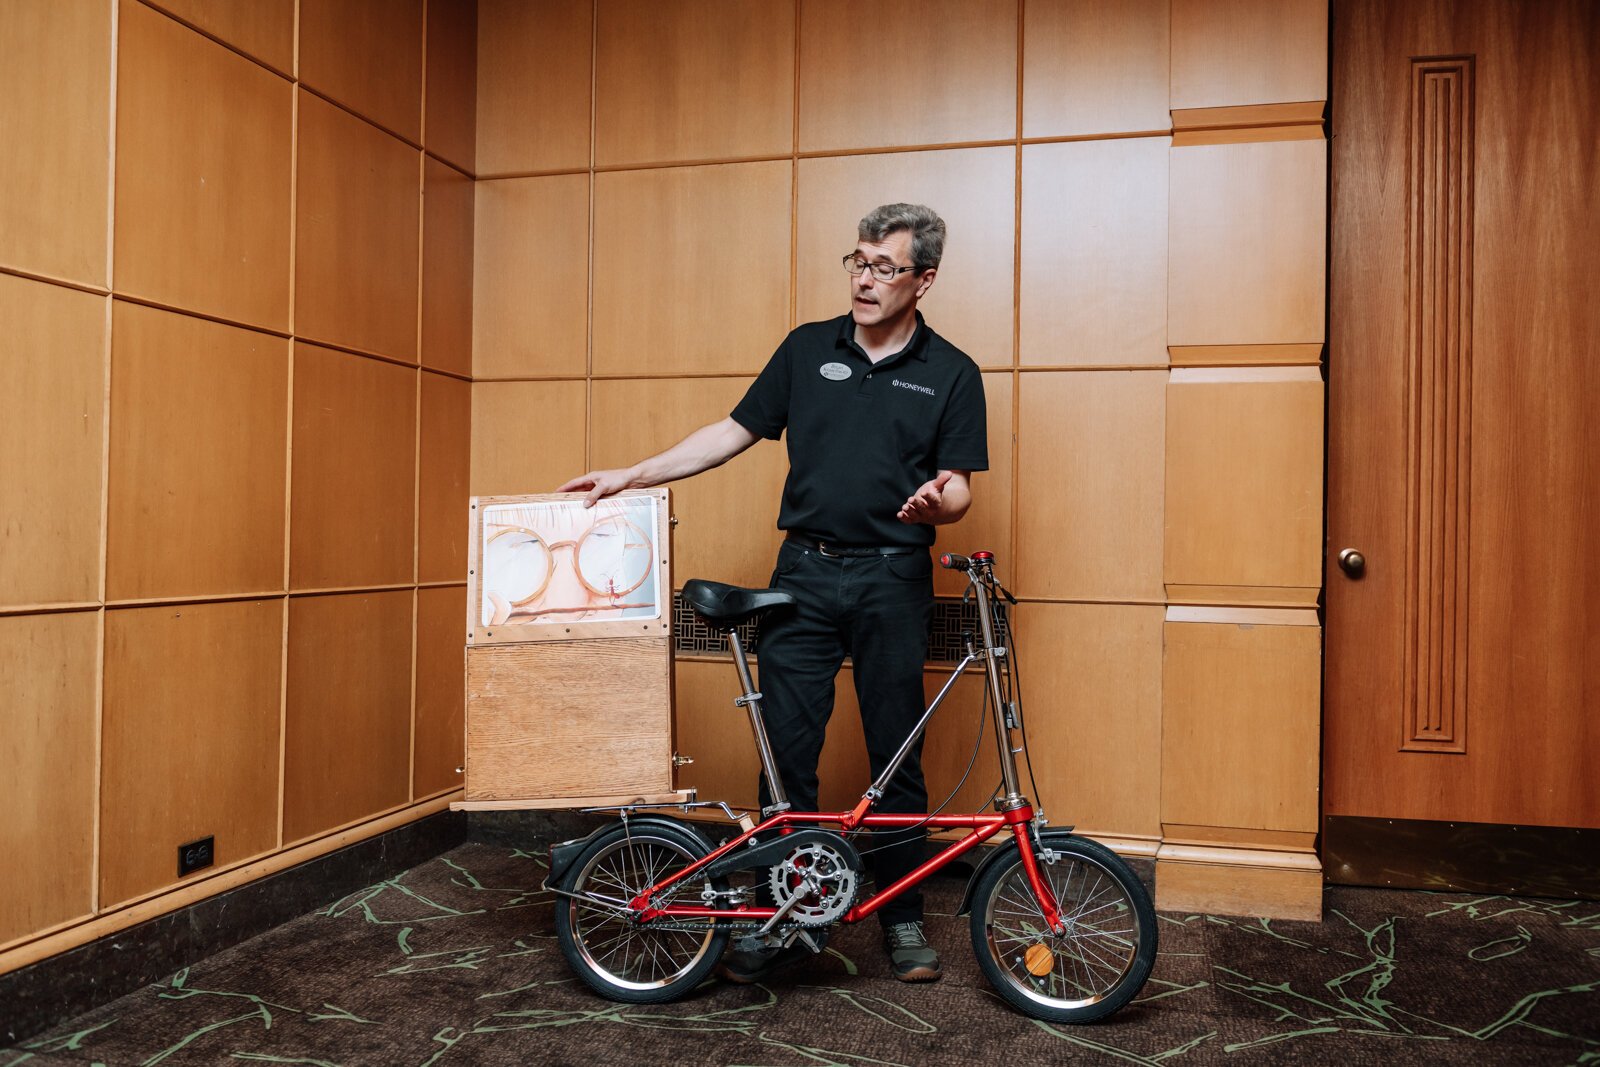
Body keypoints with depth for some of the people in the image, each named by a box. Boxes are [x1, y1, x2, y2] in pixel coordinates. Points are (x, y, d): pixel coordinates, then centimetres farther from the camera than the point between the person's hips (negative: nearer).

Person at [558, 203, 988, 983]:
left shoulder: (951, 374, 3)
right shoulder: (807, 349, 8)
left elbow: (958, 487, 2)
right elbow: (734, 431, 11)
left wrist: (936, 502, -22)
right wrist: (630, 476, 6)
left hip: (892, 579, -1)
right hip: (804, 573, 2)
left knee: (897, 755, 6)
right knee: (787, 748, 2)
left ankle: (902, 918, 22)